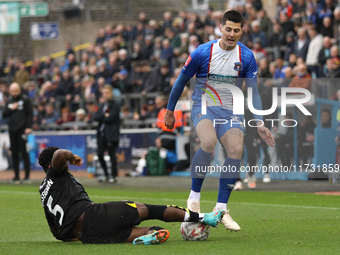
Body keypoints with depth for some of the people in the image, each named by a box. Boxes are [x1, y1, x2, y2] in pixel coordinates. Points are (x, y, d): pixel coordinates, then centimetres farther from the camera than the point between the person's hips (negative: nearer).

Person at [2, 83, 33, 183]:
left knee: (24, 152, -8)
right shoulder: (9, 101, 15)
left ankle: (27, 176, -6)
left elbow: (30, 114, -3)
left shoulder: (25, 99, 0)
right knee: (14, 153, 5)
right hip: (12, 130, 5)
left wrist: (29, 127, -11)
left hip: (22, 129, -5)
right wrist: (11, 109, -4)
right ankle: (16, 176, 9)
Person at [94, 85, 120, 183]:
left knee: (111, 154, -7)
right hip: (102, 133, 7)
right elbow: (96, 117, 6)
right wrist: (105, 116, -9)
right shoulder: (102, 105, 19)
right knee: (100, 154, 4)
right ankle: (106, 174, 18)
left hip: (111, 134, -7)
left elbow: (111, 118, -15)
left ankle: (113, 176, 1)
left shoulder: (116, 105, -4)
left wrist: (102, 118, -2)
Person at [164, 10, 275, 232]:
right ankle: (194, 197, -16)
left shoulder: (247, 56, -2)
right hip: (203, 107, -3)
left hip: (230, 111, 3)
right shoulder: (203, 52, -9)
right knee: (208, 141, -33)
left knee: (236, 150, -22)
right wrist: (170, 111, 9)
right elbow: (181, 81, 3)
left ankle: (221, 209, -12)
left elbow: (253, 92, 3)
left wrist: (259, 124, -7)